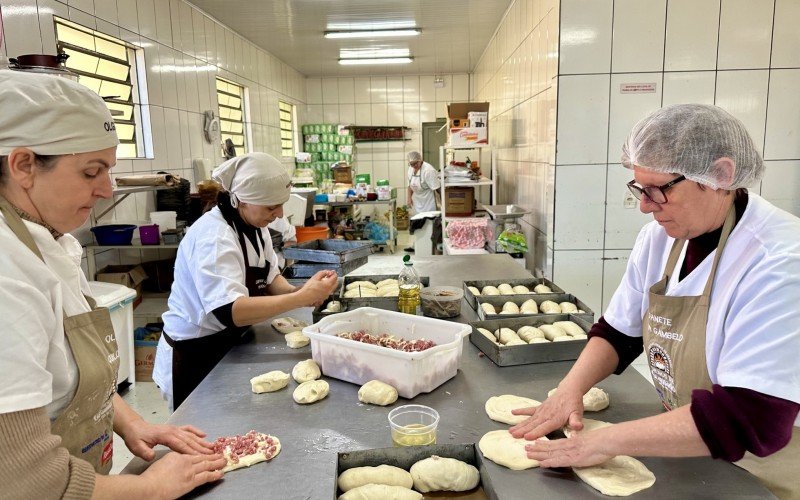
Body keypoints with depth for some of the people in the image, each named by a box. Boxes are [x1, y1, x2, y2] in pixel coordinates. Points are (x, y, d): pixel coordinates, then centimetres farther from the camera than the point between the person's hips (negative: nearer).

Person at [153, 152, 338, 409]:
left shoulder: (254, 225, 1)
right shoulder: (213, 237, -28)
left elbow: (269, 279, 8)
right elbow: (230, 312, -37)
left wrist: (296, 291, -14)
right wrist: (301, 298, -38)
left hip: (230, 347, 8)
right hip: (195, 360, -8)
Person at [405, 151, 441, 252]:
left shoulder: (428, 170, -24)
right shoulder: (411, 169, 1)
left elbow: (436, 188, -25)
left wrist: (439, 202, -26)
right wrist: (409, 197, 10)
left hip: (428, 201, -8)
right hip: (418, 201, 8)